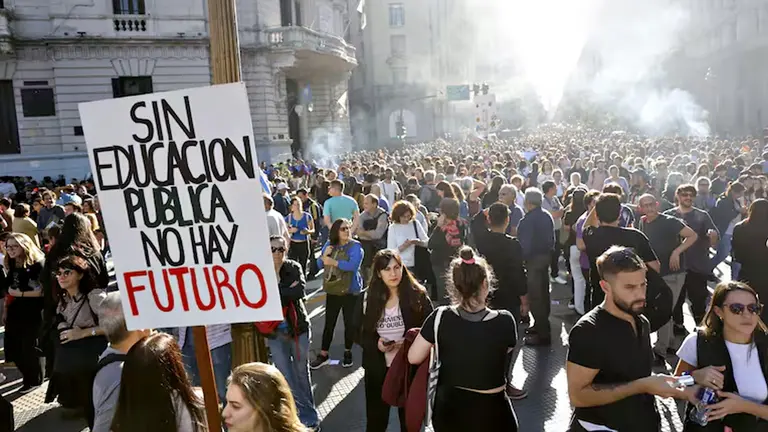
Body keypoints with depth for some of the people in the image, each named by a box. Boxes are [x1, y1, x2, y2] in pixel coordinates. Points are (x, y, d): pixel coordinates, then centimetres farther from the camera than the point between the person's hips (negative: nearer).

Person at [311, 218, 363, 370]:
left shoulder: (355, 246, -10)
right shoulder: (329, 244, 5)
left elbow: (353, 265, -25)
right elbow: (319, 265, 6)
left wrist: (333, 262, -22)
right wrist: (324, 255, -13)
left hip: (350, 290, -4)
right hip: (332, 290, 4)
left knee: (349, 322, 7)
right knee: (329, 323, 8)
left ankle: (348, 352, 24)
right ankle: (323, 355, 16)